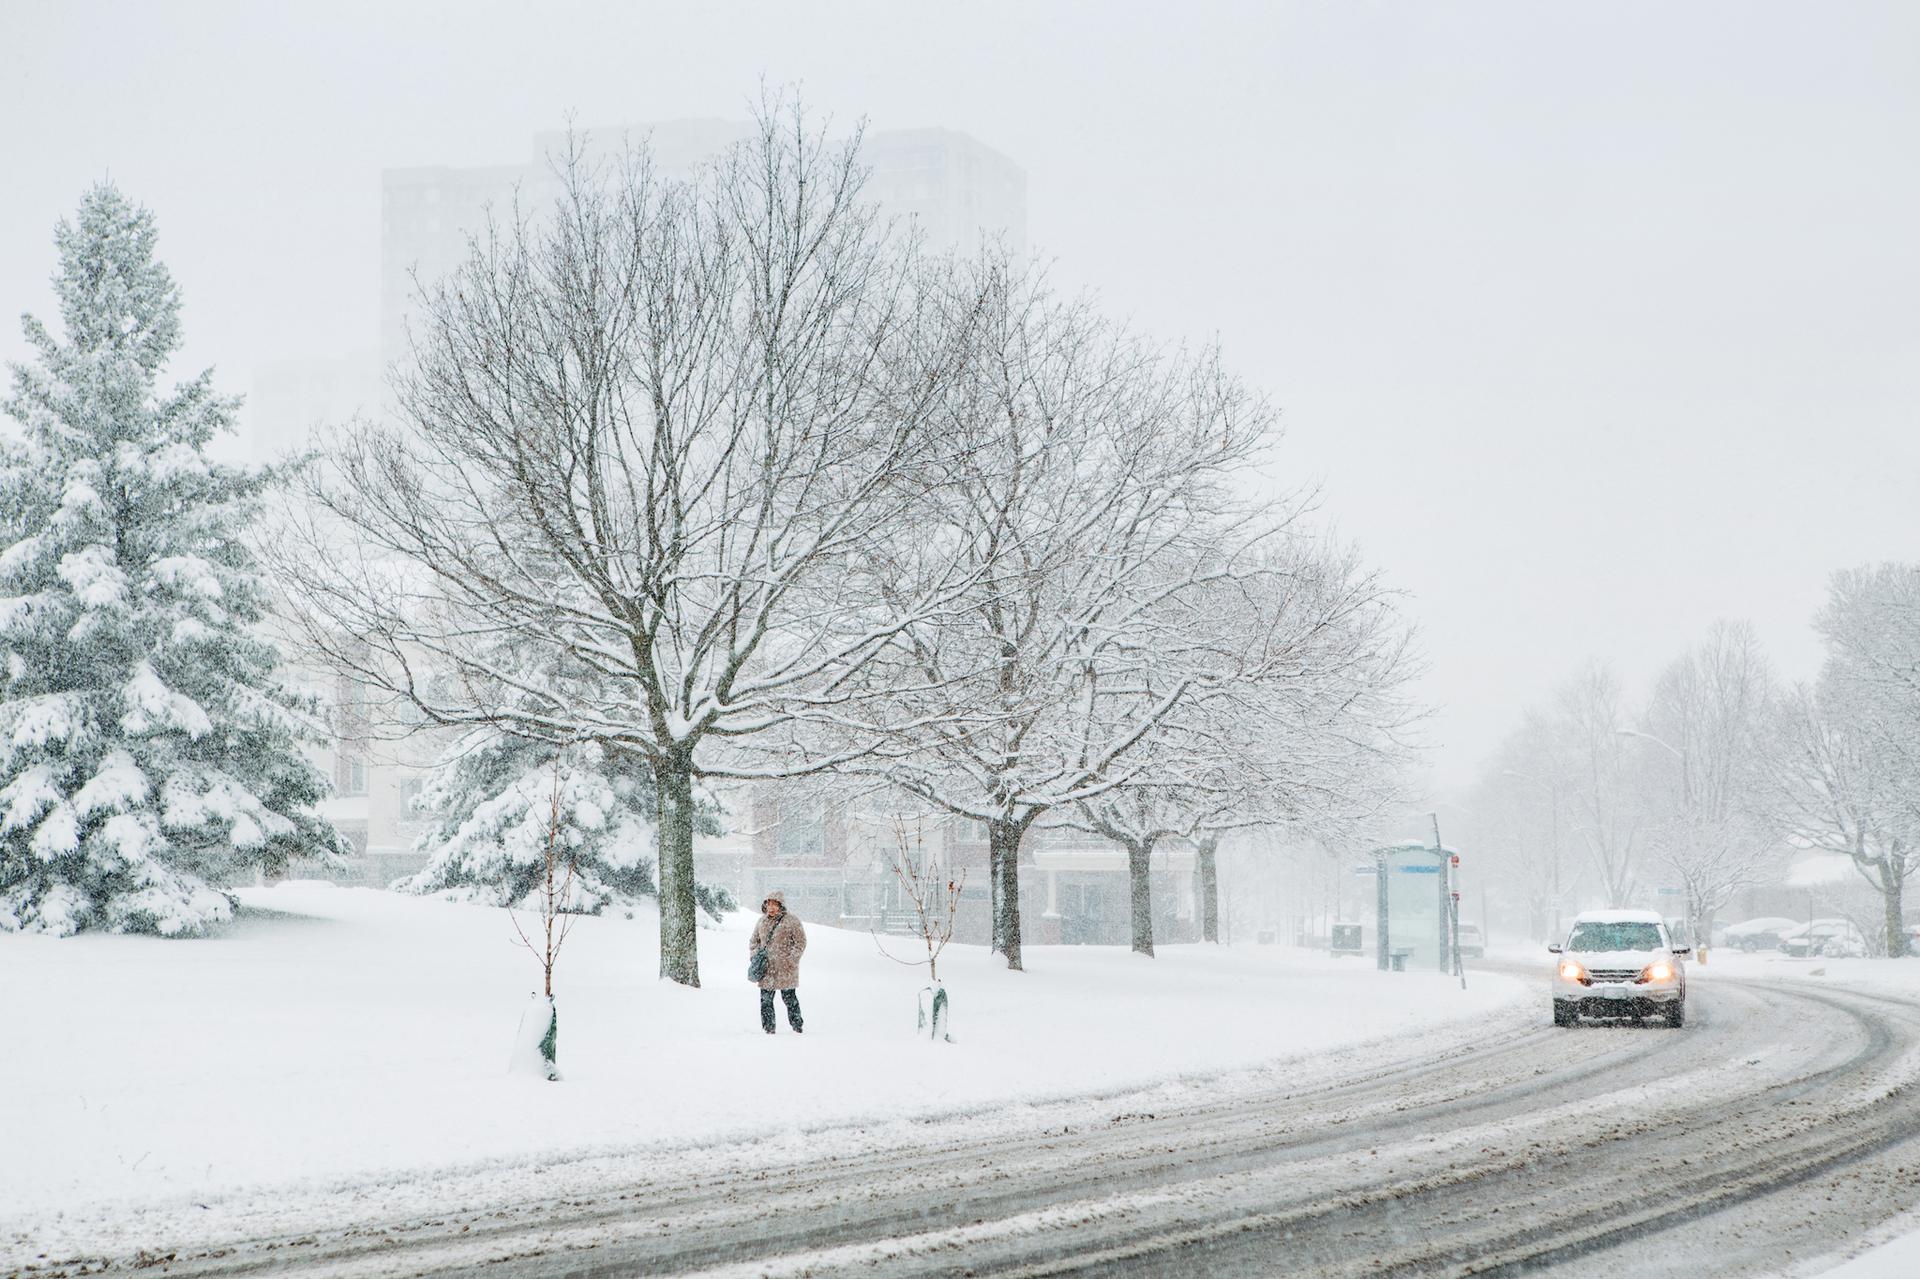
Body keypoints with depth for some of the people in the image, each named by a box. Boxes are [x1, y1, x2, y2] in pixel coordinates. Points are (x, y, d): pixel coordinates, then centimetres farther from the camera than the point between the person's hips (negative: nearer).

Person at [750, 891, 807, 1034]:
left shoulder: (791, 921, -3)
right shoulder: (761, 921, 12)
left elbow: (801, 942, -5)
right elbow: (753, 941, 22)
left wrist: (791, 959, -12)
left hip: (785, 969, -4)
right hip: (766, 968, 4)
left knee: (789, 998, 1)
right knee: (766, 999, 3)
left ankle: (796, 1026, 12)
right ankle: (768, 1027, 9)